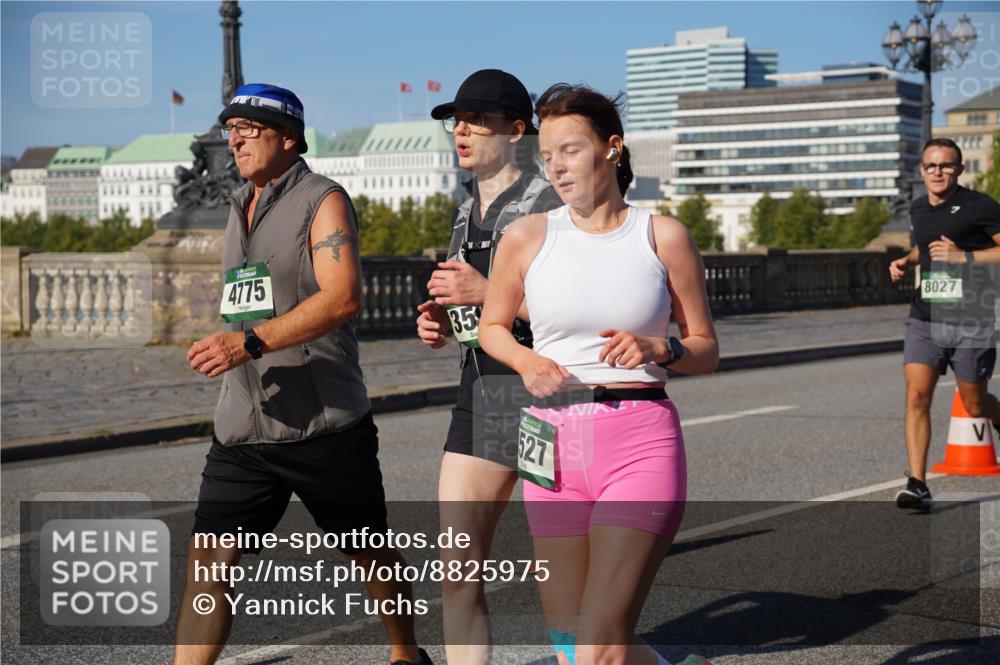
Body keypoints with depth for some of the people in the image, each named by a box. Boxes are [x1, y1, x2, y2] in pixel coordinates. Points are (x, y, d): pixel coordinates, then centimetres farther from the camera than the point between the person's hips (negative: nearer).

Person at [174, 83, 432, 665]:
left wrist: (250, 342, -29)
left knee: (370, 552, 12)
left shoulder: (323, 201, -7)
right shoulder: (240, 209, 15)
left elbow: (343, 297, -22)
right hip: (243, 428, 6)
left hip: (325, 426, -6)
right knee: (209, 559, -7)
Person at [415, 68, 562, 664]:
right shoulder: (468, 213, 15)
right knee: (458, 573, 3)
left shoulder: (549, 204, -10)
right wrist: (443, 321, 5)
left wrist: (487, 292, -22)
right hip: (480, 390, 8)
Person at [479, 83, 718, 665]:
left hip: (642, 442, -3)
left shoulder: (664, 237, 1)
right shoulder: (527, 237, 4)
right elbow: (492, 326, 18)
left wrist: (658, 348, -14)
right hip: (554, 445, 3)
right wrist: (525, 361, -3)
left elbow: (707, 350, 7)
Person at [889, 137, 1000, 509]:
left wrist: (963, 256, -19)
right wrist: (906, 261, 12)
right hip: (924, 320, 4)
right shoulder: (918, 209, 12)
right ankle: (918, 485, -11)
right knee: (916, 396, -11)